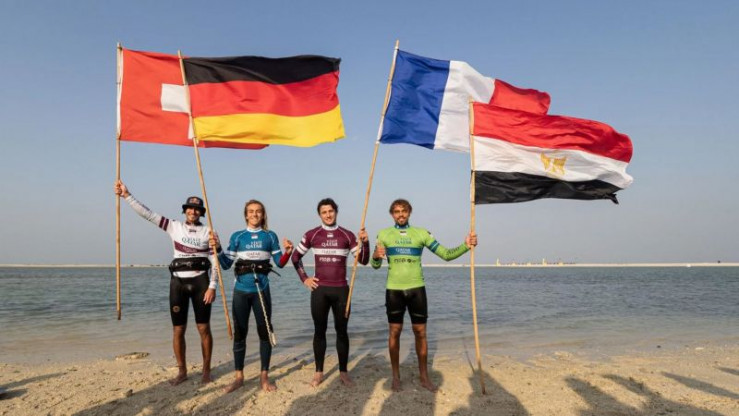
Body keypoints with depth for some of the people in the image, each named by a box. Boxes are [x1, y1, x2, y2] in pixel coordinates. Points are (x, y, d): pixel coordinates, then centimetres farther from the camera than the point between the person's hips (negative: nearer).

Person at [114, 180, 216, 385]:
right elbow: (148, 214, -1)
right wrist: (127, 195, -10)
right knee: (178, 330, 6)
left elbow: (215, 261, 0)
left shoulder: (207, 232, 2)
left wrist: (212, 286, -9)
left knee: (204, 328, 2)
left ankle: (206, 370, 16)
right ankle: (182, 371, 21)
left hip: (200, 282, -2)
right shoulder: (174, 227, 5)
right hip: (178, 283, 2)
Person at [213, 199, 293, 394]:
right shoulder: (237, 237, 6)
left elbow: (279, 263, 5)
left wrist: (288, 251, -14)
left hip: (261, 290, -1)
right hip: (241, 290, 1)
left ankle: (264, 376, 13)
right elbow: (226, 264, 4)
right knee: (239, 333, 4)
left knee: (265, 332, 2)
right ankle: (239, 377, 16)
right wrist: (217, 249, -11)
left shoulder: (270, 236, 4)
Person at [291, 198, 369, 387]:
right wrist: (304, 278, 5)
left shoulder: (347, 235, 2)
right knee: (319, 331, 6)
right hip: (319, 289, 0)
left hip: (341, 290, 0)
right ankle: (319, 372, 17)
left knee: (341, 331, 4)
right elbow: (296, 256, 13)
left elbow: (363, 260, 1)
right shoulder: (312, 235, 2)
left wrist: (365, 242, -16)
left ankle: (344, 372, 14)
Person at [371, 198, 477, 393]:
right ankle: (396, 376, 18)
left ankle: (424, 376, 18)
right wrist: (376, 256, -21)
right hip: (394, 290, 0)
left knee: (420, 332, 5)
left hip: (416, 289, 1)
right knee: (394, 332, 5)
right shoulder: (384, 234, 3)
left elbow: (446, 254, 1)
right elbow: (376, 265, 2)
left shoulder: (421, 233, 4)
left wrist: (465, 246, -14)